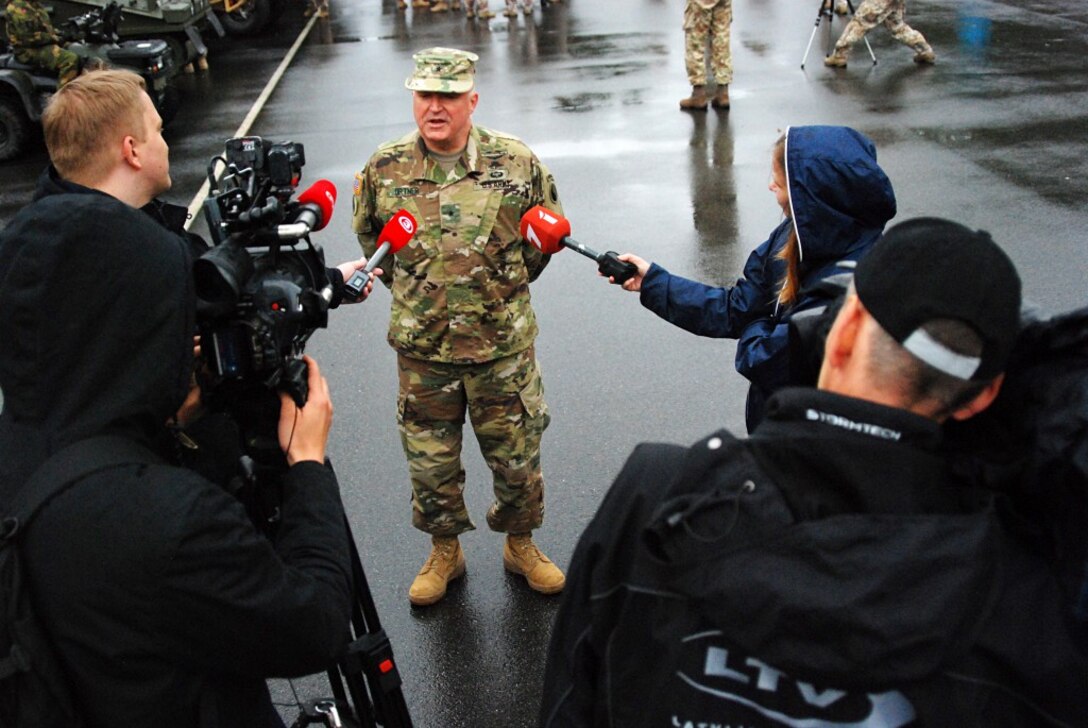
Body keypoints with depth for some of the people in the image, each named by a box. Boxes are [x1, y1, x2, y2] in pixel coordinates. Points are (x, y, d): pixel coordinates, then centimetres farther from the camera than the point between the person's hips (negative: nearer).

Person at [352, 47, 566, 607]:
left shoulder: (516, 162, -7)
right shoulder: (385, 168, -4)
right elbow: (368, 236, 13)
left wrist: (507, 283, 8)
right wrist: (412, 287, 10)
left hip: (503, 343, -1)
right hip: (421, 347, 1)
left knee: (517, 454, 12)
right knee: (430, 461, 13)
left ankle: (520, 544, 36)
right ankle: (444, 551, 36)